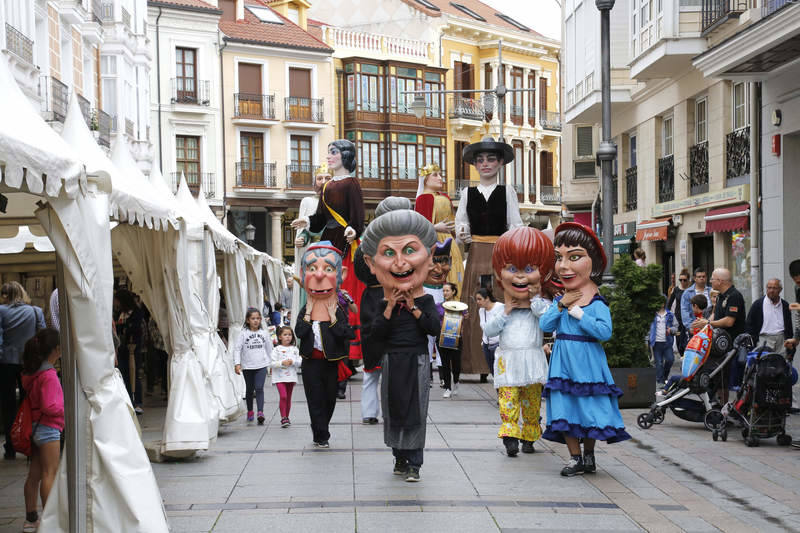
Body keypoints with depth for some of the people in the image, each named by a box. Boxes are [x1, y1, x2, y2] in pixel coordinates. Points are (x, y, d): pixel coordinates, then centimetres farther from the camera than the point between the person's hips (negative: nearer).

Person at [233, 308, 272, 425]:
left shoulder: (264, 333, 5)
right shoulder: (244, 334, -2)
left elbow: (269, 349, 15)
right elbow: (237, 349, -5)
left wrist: (271, 363, 16)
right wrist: (237, 363, -13)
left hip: (261, 366, 0)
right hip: (247, 366, 0)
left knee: (259, 388, -13)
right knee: (249, 390, 13)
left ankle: (260, 412, -20)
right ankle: (250, 411, 29)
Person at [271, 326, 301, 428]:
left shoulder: (294, 349, 7)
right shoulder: (276, 349, -2)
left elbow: (300, 362, 5)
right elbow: (272, 363, -7)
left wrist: (293, 362, -14)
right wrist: (282, 363, -20)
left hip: (291, 377, 3)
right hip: (280, 377, -3)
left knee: (288, 398, 10)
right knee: (283, 396, -16)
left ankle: (287, 417, 23)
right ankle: (283, 418, -13)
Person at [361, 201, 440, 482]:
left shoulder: (425, 301, -2)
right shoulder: (381, 303, -3)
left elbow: (435, 328, -12)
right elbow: (371, 335, -10)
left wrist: (414, 309, -16)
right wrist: (389, 309, -17)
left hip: (417, 361, -1)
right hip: (391, 362, 1)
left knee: (415, 411, -1)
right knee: (393, 409, 8)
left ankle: (414, 462, 2)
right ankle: (399, 456, 22)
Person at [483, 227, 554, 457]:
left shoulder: (541, 305, 4)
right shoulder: (503, 310, 9)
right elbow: (488, 331, 4)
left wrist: (536, 300, -12)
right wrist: (505, 313, -4)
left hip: (532, 361, 0)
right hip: (508, 362, 1)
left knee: (532, 402, 6)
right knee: (508, 399, -10)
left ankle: (529, 437, 16)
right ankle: (510, 437, -13)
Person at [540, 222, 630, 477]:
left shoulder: (597, 304, -9)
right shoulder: (560, 301, 7)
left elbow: (605, 332, -21)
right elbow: (544, 325, -2)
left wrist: (579, 313, -19)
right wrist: (561, 306, -13)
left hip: (587, 362, -5)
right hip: (564, 361, 5)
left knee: (589, 407, 3)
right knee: (565, 409, 2)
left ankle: (589, 454, 19)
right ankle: (575, 457, 10)